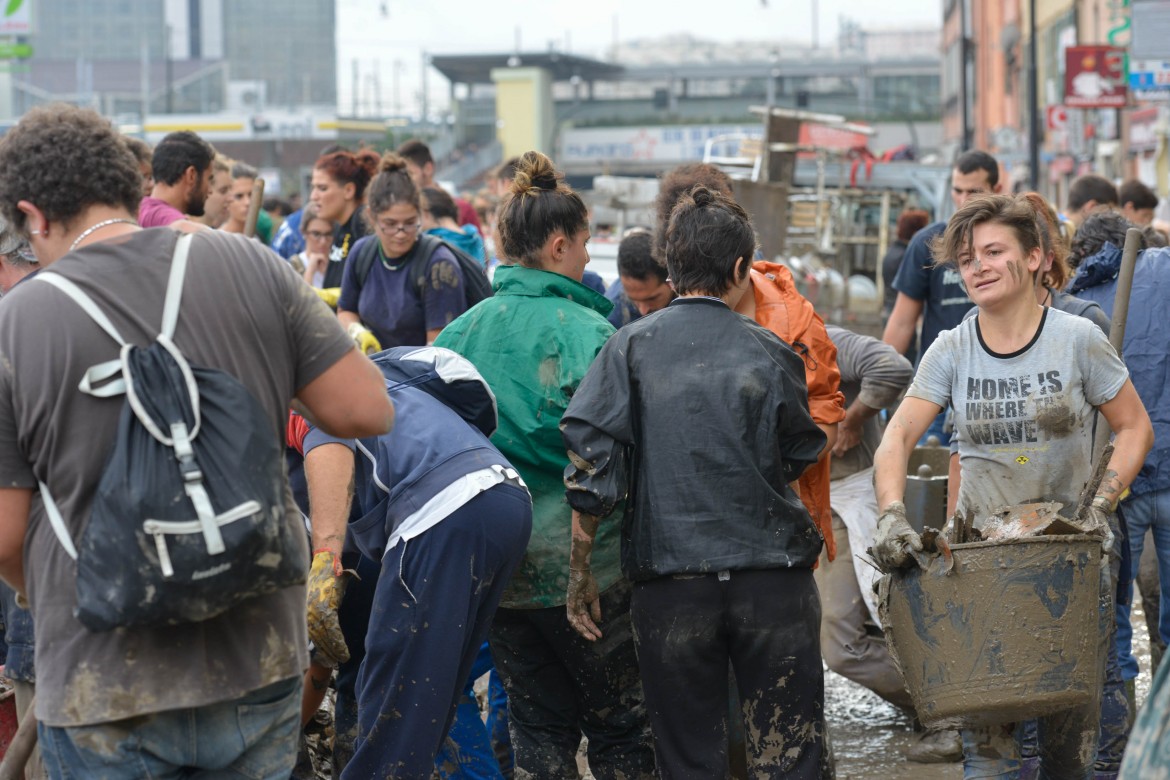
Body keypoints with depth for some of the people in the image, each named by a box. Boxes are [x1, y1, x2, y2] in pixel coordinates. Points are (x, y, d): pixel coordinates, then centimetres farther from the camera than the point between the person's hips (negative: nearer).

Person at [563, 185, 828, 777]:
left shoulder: (632, 346, -1)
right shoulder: (772, 355, 0)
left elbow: (590, 459, -7)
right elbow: (799, 457, 12)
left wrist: (580, 572, 0)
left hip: (671, 588, 0)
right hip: (774, 578, 0)